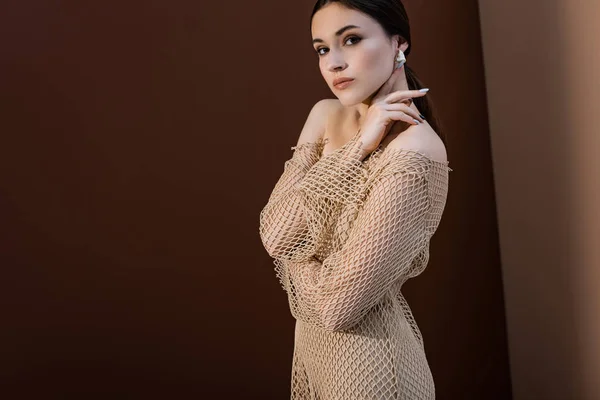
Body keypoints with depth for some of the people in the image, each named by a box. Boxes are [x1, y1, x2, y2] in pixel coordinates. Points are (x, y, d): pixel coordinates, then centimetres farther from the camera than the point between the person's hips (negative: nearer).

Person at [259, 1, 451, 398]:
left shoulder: (415, 152, -25)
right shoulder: (324, 115, -2)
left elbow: (337, 304, -24)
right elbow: (273, 233, -12)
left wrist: (295, 253, -6)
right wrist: (355, 150, -19)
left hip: (367, 362, -6)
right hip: (312, 343, 7)